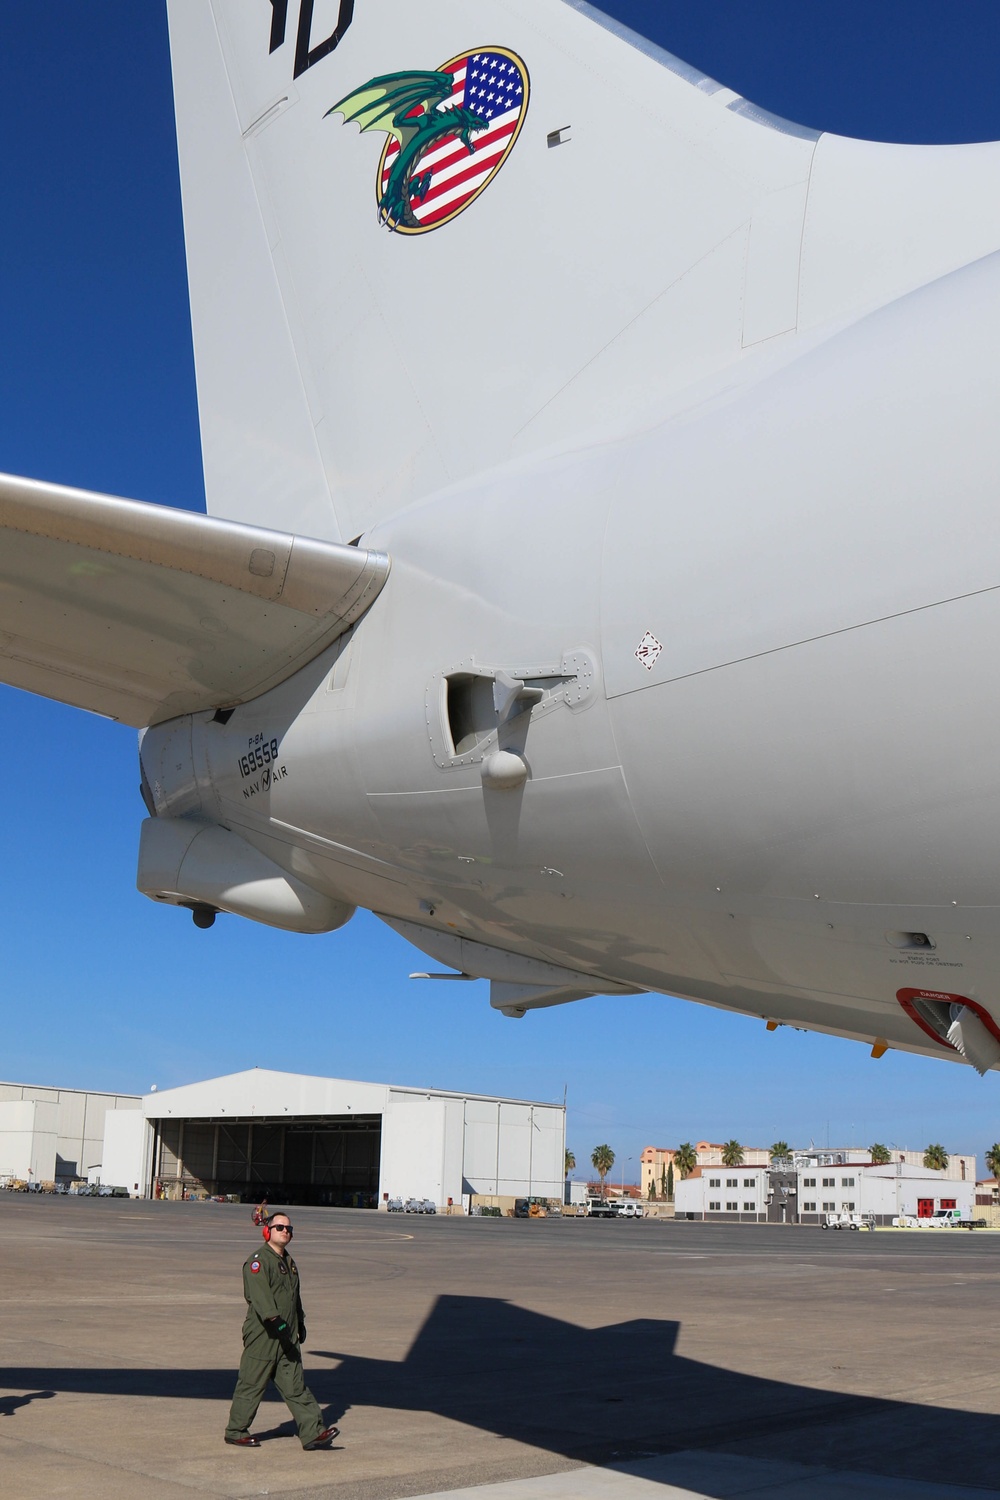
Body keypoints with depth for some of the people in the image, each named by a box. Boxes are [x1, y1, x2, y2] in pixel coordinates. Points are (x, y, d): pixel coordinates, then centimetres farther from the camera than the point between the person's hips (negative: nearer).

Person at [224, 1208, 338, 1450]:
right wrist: (275, 1319, -34)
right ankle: (236, 1431, 17)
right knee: (251, 1384, 3)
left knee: (295, 1386, 5)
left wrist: (300, 1324, 27)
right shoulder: (258, 1260, -12)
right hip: (262, 1336, -8)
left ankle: (313, 1432, 3)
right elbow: (259, 1294, -25)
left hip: (287, 1337, 8)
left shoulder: (289, 1262, 17)